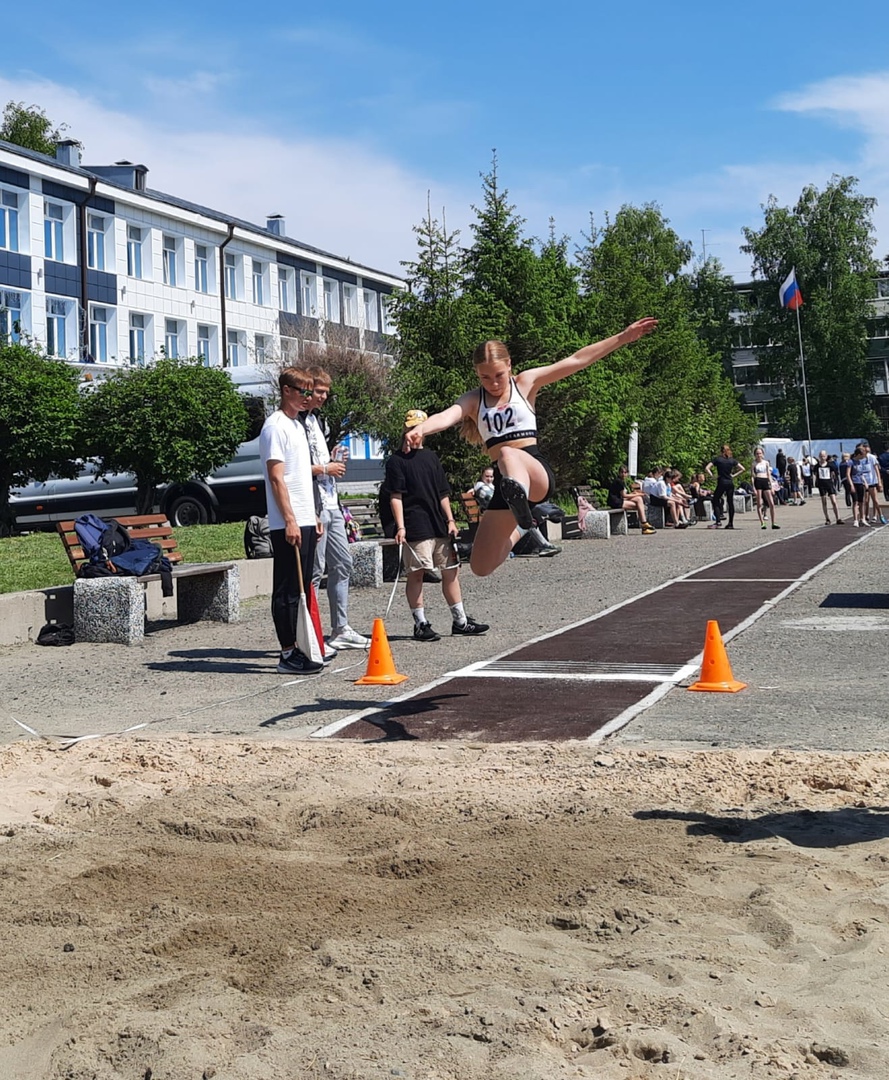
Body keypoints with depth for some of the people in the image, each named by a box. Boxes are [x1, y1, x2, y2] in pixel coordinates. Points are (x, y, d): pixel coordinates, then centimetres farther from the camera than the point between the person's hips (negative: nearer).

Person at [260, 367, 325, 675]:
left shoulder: (297, 425, 19)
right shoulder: (276, 426, -10)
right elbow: (276, 478, -16)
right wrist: (290, 520, -21)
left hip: (304, 521, 10)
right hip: (287, 524, -9)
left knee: (300, 588, 11)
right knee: (287, 590, -6)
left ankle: (297, 648, 16)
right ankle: (288, 655, -3)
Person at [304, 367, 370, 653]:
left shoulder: (317, 421, 21)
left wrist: (334, 461, 10)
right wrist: (325, 469, -12)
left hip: (331, 503, 10)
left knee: (342, 564, 13)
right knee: (314, 569, -8)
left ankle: (340, 630, 20)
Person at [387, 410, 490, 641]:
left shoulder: (431, 457, 17)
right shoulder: (397, 461, -1)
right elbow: (395, 496, -7)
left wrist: (450, 520, 10)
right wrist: (400, 526, -16)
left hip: (439, 526, 7)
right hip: (415, 527, -6)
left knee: (450, 571, 9)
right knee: (416, 574, -6)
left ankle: (460, 621, 16)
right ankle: (420, 624, 0)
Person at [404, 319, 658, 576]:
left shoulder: (526, 383, 8)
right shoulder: (473, 400, 10)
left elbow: (577, 360, 4)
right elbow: (446, 416, -12)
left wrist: (623, 337, -2)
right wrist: (420, 429, -35)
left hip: (537, 474, -3)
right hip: (504, 481, 4)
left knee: (509, 455, -38)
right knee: (481, 568, 2)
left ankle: (522, 508, -69)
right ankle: (517, 532, 35)